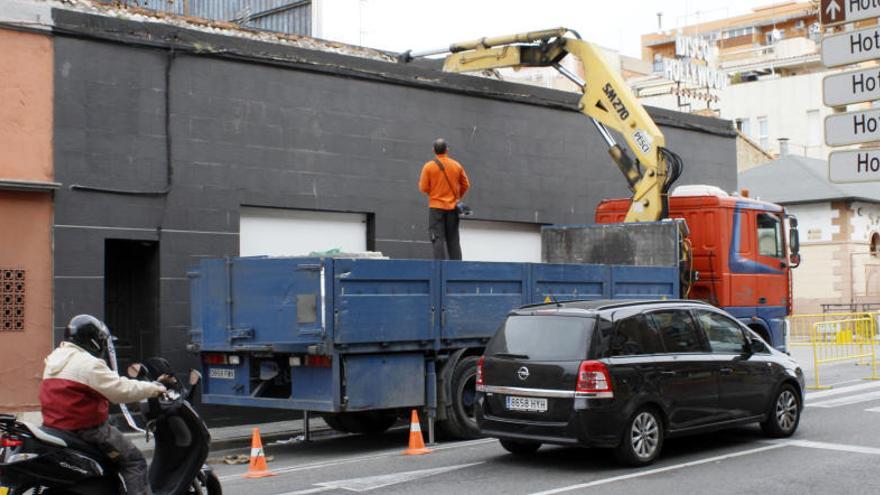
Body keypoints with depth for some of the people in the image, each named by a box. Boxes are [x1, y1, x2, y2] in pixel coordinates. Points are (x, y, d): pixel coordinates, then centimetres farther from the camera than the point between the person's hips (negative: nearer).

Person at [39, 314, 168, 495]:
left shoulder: (54, 360, 14)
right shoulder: (89, 364, -15)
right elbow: (121, 390, -19)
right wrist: (154, 388, -6)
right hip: (87, 430, -9)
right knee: (134, 460, -4)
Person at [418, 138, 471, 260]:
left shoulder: (428, 166, -7)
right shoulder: (457, 165, 3)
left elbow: (423, 188, -7)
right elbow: (466, 185, 7)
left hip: (436, 207, -3)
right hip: (453, 208, 3)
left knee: (438, 238, -2)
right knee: (453, 239, 10)